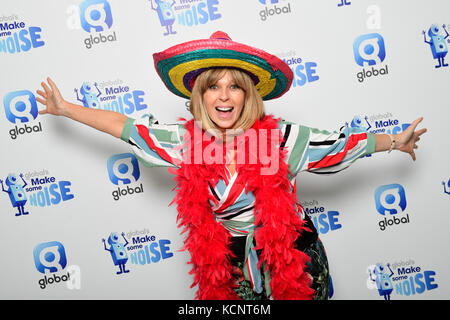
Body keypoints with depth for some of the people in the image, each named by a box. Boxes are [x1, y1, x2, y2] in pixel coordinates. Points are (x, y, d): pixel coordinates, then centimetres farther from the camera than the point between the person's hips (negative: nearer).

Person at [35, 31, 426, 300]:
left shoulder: (279, 137, -18)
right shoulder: (186, 140, -11)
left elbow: (342, 143, -8)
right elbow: (126, 127, -2)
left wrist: (395, 141, 0)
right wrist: (66, 108, 4)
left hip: (290, 253, -2)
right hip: (229, 256, 2)